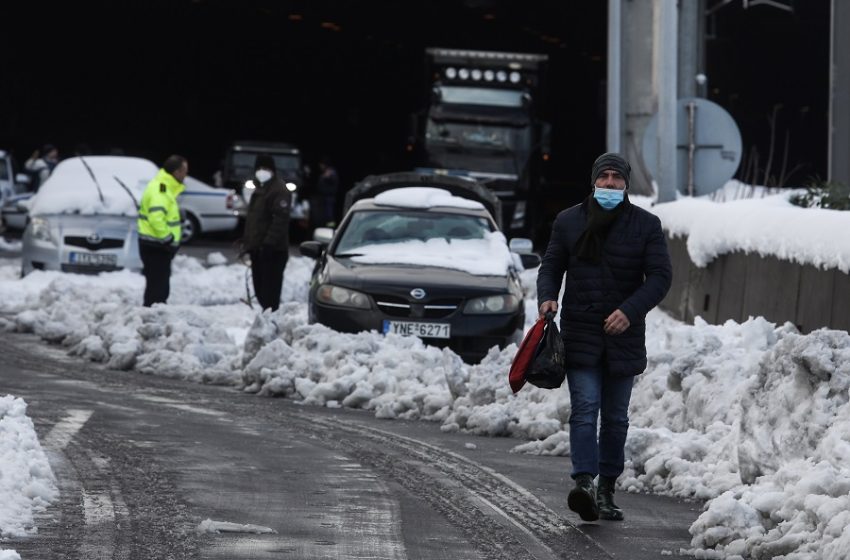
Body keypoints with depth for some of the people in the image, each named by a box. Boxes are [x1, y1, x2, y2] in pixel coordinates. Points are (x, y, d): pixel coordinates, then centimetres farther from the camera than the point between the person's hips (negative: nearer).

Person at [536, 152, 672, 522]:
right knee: (585, 409, -14)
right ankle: (584, 484, -25)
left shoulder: (646, 225, 2)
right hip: (580, 335, -1)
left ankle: (606, 491, 16)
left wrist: (630, 311, -19)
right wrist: (547, 297, -9)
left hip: (623, 336, 1)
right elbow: (551, 266, 13)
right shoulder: (569, 222, 6)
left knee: (615, 417, 9)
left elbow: (660, 275, -4)